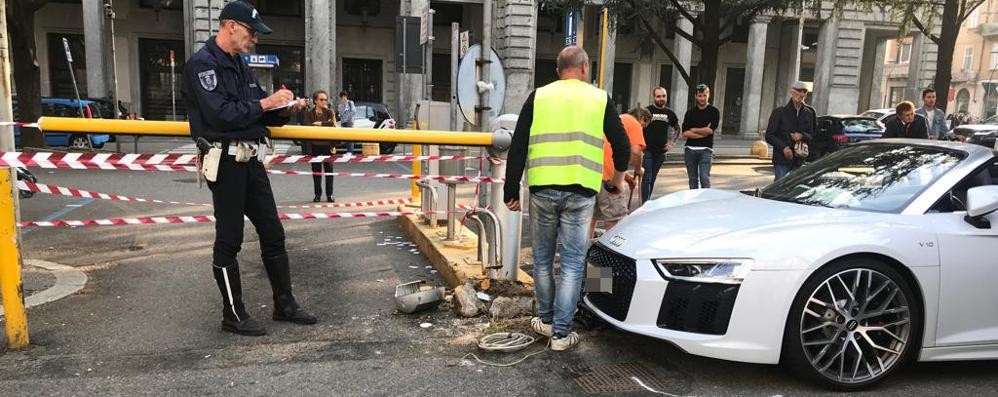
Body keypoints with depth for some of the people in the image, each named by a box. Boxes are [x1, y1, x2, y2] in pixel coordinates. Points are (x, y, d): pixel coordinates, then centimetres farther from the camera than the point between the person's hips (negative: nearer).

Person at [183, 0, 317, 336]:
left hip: (250, 159, 9)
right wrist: (265, 104, -15)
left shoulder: (240, 64, 17)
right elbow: (221, 114, -21)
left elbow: (256, 112, 17)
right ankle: (233, 315, 13)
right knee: (229, 239, 1)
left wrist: (284, 109, -1)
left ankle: (284, 304, 21)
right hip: (225, 161, -8)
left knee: (272, 233, 10)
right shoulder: (202, 64, -10)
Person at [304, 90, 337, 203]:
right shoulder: (309, 114, 3)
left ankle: (329, 194, 8)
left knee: (329, 170, 1)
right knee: (316, 170, 5)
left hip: (327, 145, 0)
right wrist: (327, 124, -12)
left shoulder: (329, 112, 4)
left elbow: (333, 124, -9)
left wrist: (320, 124, -14)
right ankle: (317, 194, 15)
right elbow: (308, 127, -10)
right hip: (315, 146, 0)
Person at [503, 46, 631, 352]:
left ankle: (545, 320, 29)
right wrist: (618, 177, 29)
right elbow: (622, 145, 10)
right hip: (581, 193, -1)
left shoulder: (538, 96, 7)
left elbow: (518, 148, 2)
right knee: (573, 264, 6)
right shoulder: (600, 99, 6)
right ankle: (561, 333, 8)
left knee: (543, 259, 17)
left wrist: (511, 191, 7)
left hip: (543, 190, 1)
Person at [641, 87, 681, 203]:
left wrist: (672, 142, 10)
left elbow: (677, 129, 22)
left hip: (661, 152, 4)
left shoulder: (670, 113, 9)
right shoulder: (647, 110, -4)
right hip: (647, 150, -4)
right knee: (647, 178, -8)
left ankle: (647, 202, 22)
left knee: (652, 179, 12)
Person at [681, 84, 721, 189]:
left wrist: (693, 130, -1)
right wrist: (703, 133, -8)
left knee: (704, 178, -11)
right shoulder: (690, 112, 10)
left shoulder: (714, 112, 4)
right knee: (693, 179, 9)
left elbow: (710, 130, -10)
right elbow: (685, 133, -1)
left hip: (705, 150, -3)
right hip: (690, 149, 3)